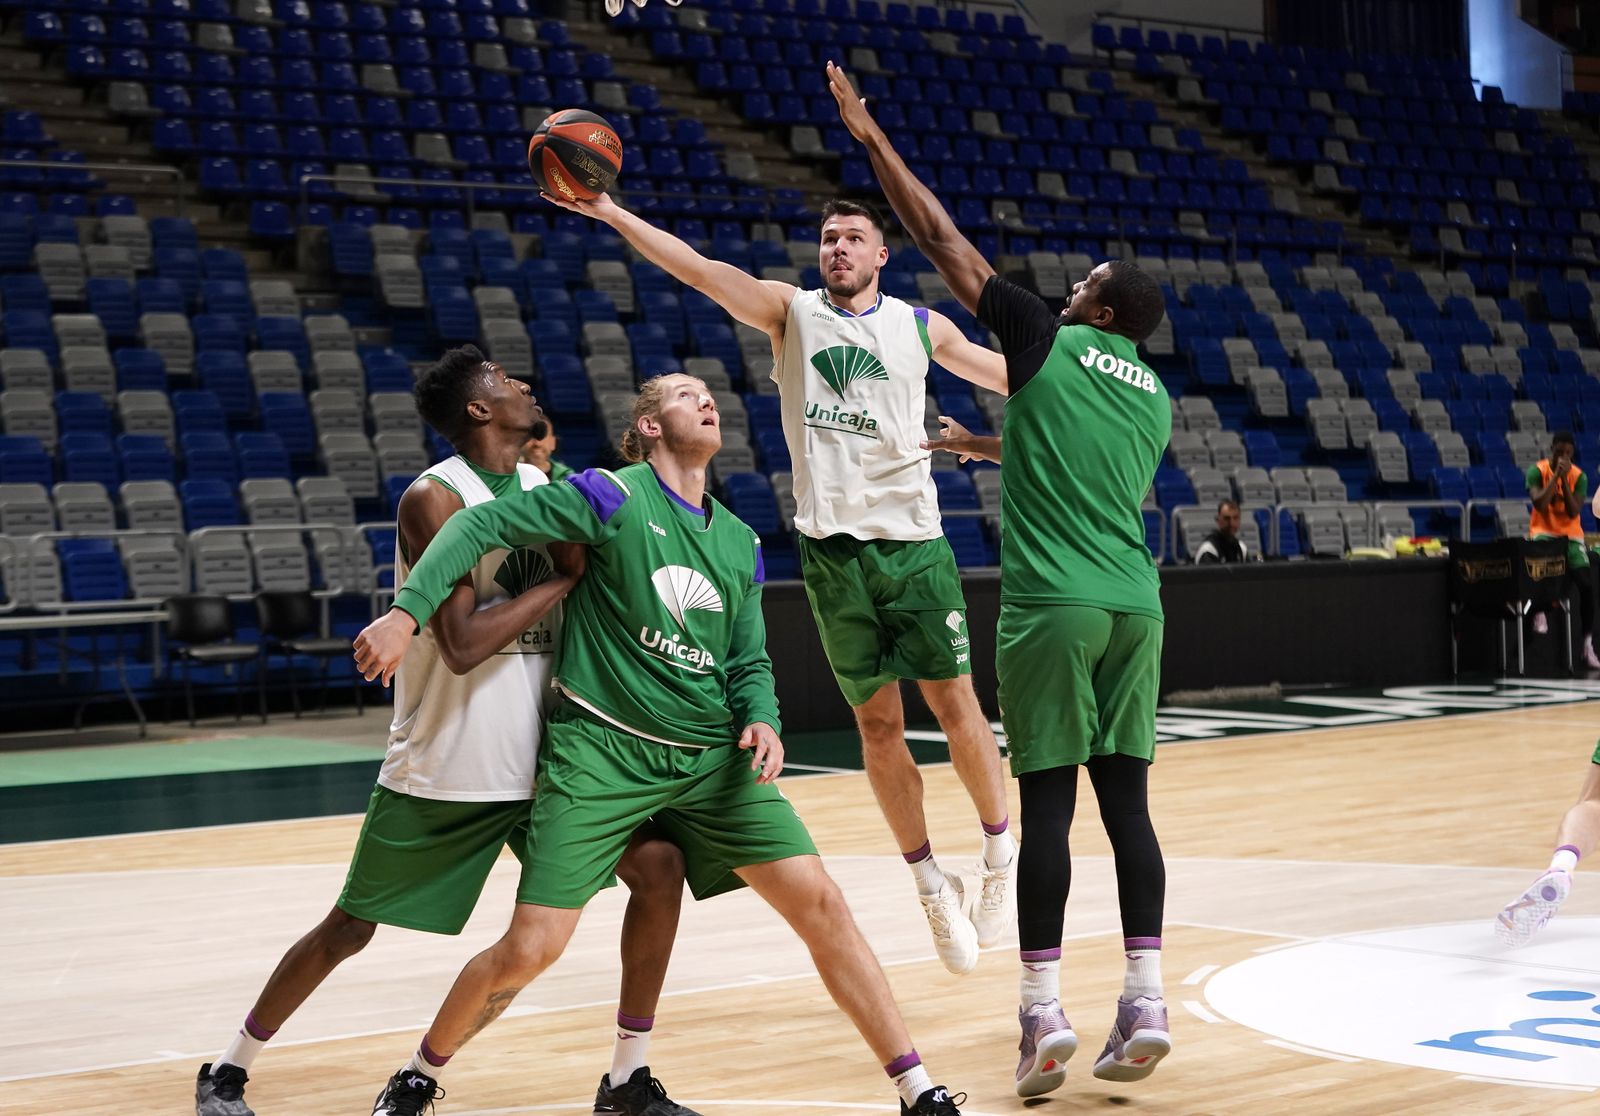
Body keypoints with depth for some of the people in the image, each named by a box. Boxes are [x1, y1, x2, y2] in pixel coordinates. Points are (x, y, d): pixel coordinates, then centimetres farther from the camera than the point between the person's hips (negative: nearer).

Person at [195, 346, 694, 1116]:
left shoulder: (551, 490, 6)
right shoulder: (435, 498, -15)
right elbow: (463, 645, -25)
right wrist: (565, 575, -20)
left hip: (543, 757, 6)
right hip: (442, 771, -5)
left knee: (659, 865, -8)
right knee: (350, 928, 5)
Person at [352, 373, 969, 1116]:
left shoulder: (741, 544, 13)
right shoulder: (613, 496, -5)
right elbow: (482, 525, -9)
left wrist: (762, 720, -4)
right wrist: (407, 610, -20)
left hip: (711, 757, 5)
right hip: (600, 750, -5)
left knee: (821, 905, -6)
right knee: (530, 949, -8)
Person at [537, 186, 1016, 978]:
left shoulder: (920, 327, 7)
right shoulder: (790, 312, 5)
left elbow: (1010, 375, 20)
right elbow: (695, 268, -8)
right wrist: (607, 211, -19)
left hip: (912, 540, 0)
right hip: (832, 547, 0)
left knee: (954, 702, -1)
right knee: (877, 722, 4)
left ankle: (1000, 855, 20)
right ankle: (932, 887, 17)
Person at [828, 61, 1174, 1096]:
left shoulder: (1046, 340, 2)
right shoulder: (1156, 398, 17)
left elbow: (944, 238, 5)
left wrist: (873, 138, 13)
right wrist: (996, 447, 46)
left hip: (1052, 603, -5)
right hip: (1135, 603, 5)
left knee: (1047, 805, -3)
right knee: (1127, 800, 7)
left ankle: (1044, 1011, -2)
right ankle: (1147, 1002, 5)